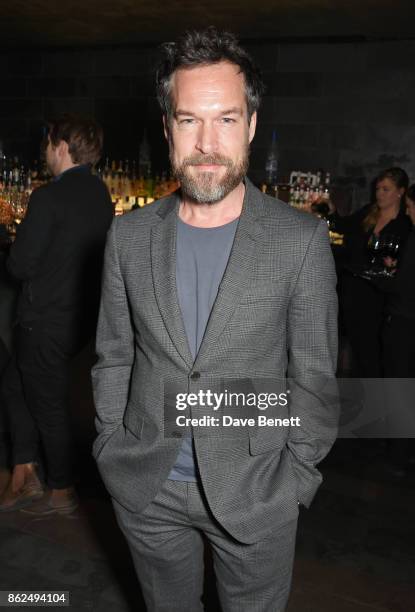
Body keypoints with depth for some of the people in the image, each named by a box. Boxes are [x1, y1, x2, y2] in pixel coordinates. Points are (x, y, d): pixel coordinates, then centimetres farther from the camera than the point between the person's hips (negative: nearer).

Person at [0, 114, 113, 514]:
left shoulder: (49, 197, -18)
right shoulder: (101, 194, 6)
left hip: (47, 320, -8)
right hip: (81, 314, 8)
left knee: (48, 406, 9)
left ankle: (62, 492, 28)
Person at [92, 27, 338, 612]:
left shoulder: (301, 239, -13)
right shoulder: (128, 235, -4)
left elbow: (313, 376, -6)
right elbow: (113, 359, 4)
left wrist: (294, 480, -4)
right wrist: (112, 451, 3)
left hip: (254, 494, -2)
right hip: (145, 488, 3)